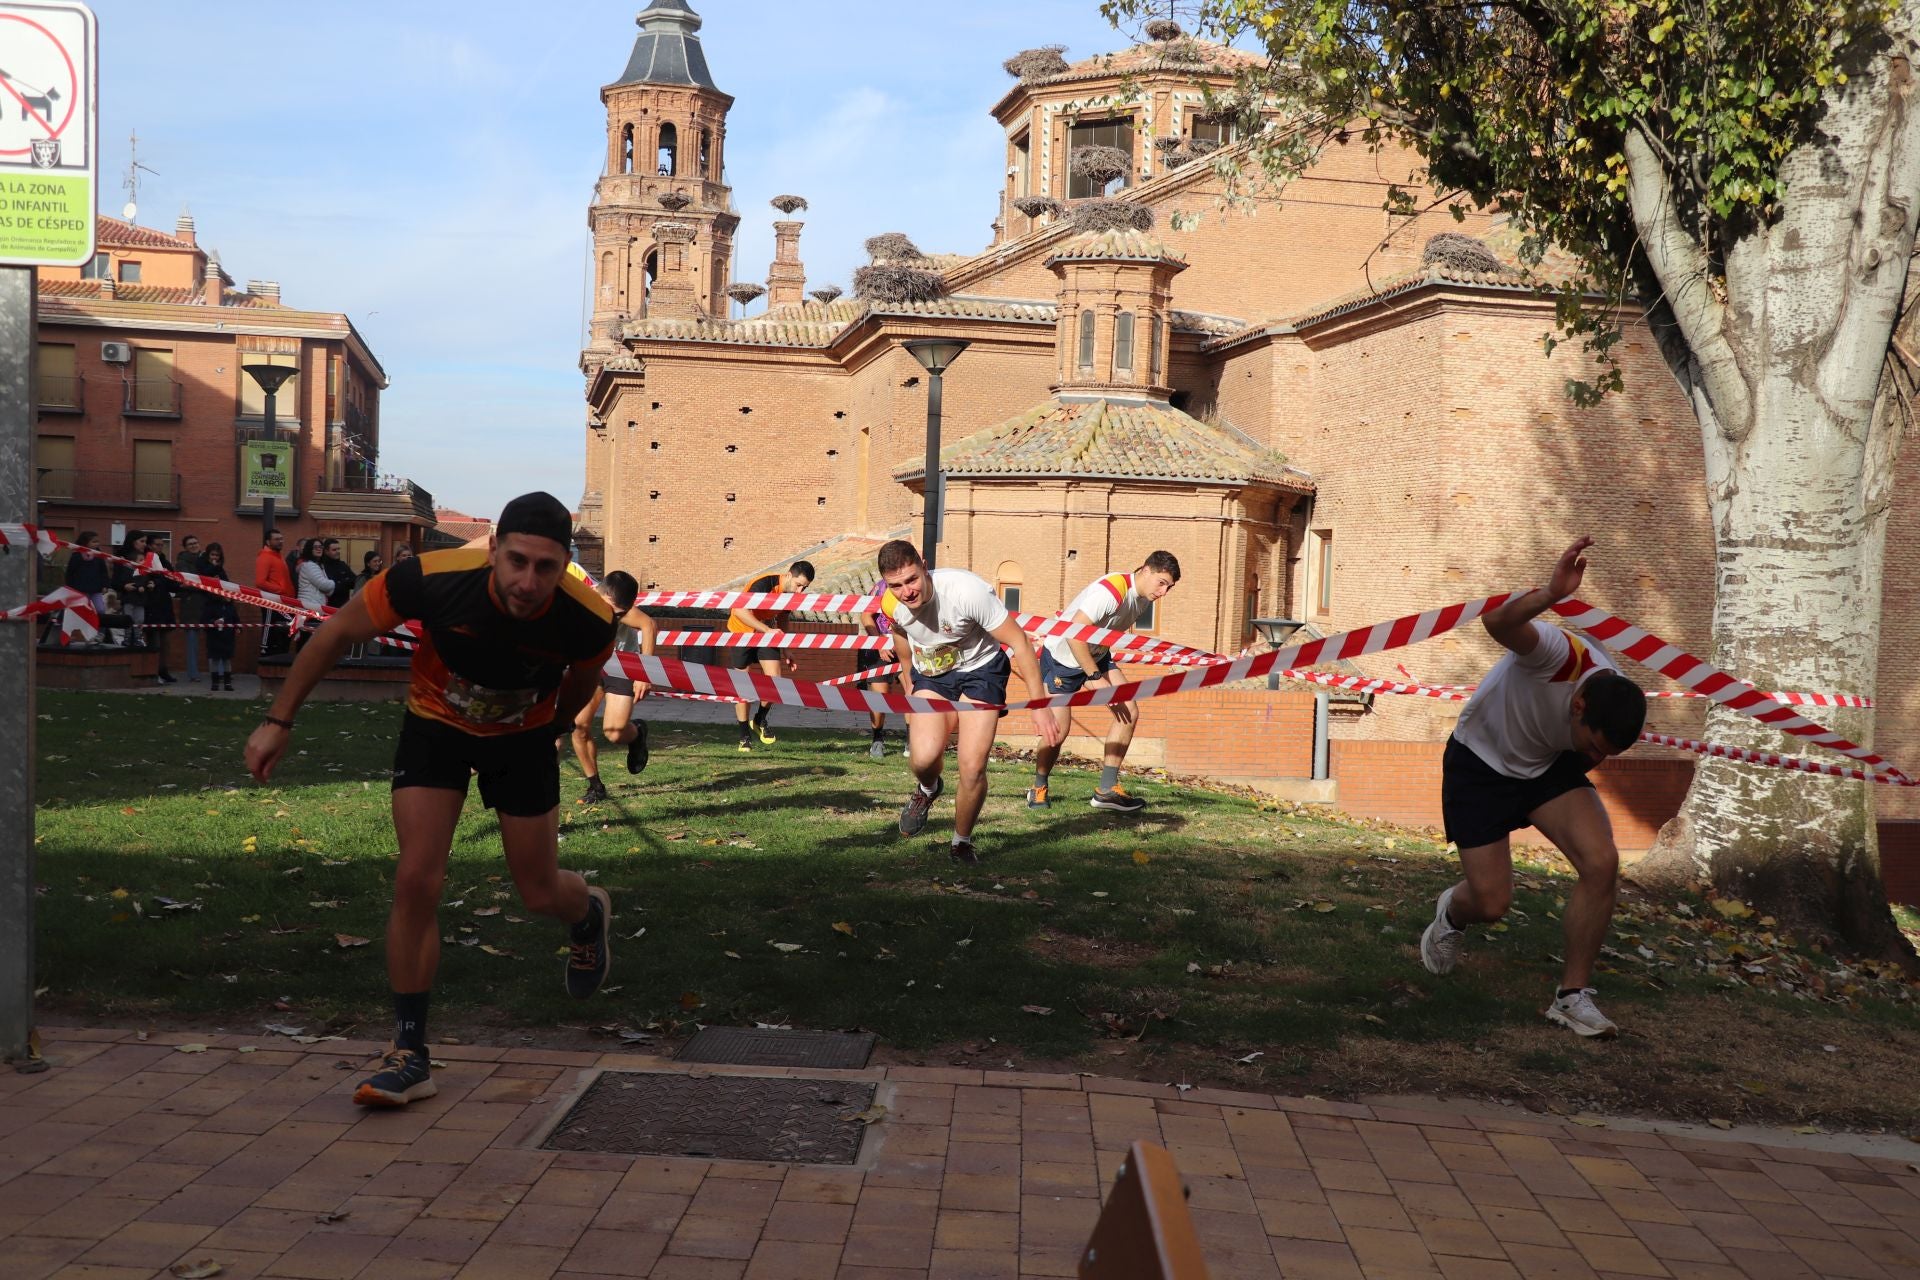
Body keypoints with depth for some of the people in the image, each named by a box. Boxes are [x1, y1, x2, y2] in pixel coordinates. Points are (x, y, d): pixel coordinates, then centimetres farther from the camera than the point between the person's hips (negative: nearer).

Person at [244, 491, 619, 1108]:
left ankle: (588, 913, 46)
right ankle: (411, 1054, 0)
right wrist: (278, 721, -11)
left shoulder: (589, 619, -30)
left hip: (524, 738, 1)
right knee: (416, 882, -13)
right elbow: (337, 632, -16)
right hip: (435, 726, 0)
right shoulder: (433, 578, -34)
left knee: (540, 894, 7)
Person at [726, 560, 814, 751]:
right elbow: (740, 611, -41)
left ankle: (760, 720, 15)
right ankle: (744, 735, 9)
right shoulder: (764, 585, -31)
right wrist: (768, 630, -47)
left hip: (766, 633, 5)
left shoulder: (793, 593, -9)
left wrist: (785, 651, 10)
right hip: (741, 632, -5)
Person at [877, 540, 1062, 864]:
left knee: (972, 769, -15)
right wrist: (909, 682, 22)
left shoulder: (967, 590, -33)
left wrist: (1039, 706, -24)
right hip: (930, 676, 3)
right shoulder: (890, 605, -18)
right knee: (923, 757, -22)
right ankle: (927, 789, 16)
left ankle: (962, 843, 12)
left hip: (980, 671, -3)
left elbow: (1019, 643, -24)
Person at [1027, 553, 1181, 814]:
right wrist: (1096, 678, -30)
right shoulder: (1111, 591, -31)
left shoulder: (1144, 598, -3)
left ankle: (1106, 789, -2)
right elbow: (1074, 635, -34)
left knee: (1129, 712, -8)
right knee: (1059, 730, -6)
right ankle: (1038, 790, 20)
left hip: (1097, 655, 8)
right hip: (1061, 656, -8)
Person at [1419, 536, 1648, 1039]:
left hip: (1550, 768, 5)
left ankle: (1572, 995, -3)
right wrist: (1552, 593, -70)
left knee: (1602, 863, -19)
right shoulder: (1561, 655, -35)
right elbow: (1497, 624, -57)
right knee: (1490, 903, -4)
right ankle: (1451, 913, 37)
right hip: (1479, 765, -4)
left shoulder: (1616, 711, -17)